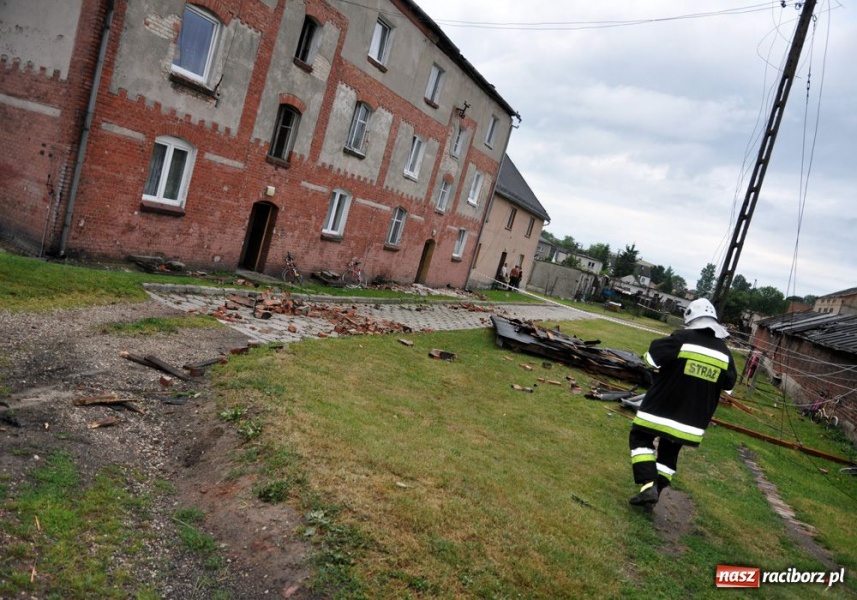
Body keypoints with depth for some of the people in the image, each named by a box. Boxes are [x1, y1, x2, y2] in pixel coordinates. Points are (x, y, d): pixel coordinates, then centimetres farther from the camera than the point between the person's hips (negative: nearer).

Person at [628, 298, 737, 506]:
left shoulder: (682, 339, -15)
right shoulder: (724, 352, 2)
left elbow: (653, 356, -15)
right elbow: (729, 383, 11)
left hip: (661, 407, -5)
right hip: (692, 419, 5)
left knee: (640, 439, 10)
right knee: (669, 451, 22)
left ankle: (649, 485, -6)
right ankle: (660, 489, 21)